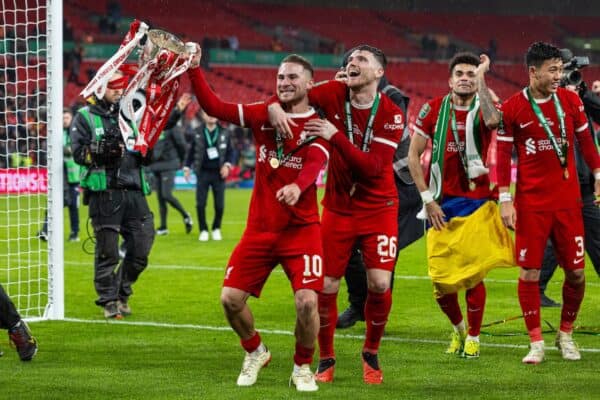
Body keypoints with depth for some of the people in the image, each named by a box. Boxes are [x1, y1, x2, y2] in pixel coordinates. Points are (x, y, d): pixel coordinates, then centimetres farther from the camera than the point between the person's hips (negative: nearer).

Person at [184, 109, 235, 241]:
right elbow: (191, 151, 9)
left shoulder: (224, 132, 2)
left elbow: (230, 151, 8)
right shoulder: (197, 133, 2)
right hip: (203, 172, 0)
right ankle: (203, 230, 12)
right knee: (200, 204, -3)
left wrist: (227, 165, -6)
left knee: (219, 205, 1)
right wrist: (187, 167, 5)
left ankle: (216, 229, 21)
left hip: (218, 173, 0)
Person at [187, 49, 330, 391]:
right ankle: (255, 352, 26)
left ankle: (303, 368, 9)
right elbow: (214, 107, 2)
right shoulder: (263, 115, 6)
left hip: (301, 229, -4)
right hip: (260, 228, 4)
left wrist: (297, 187, -44)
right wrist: (193, 70, -7)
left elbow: (314, 164, -24)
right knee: (231, 298, -2)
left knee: (307, 302, -16)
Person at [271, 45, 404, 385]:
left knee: (380, 283, -11)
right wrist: (275, 107, -23)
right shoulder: (335, 94, -6)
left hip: (378, 209, -2)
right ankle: (326, 360, 18)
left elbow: (372, 167, -24)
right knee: (326, 286, -1)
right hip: (338, 208, 2)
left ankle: (371, 355, 14)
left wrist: (335, 136, -32)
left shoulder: (392, 115, -14)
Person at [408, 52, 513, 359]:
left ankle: (473, 337, 12)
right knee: (440, 281, 2)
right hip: (442, 206, 2)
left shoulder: (483, 108, -2)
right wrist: (427, 199, -2)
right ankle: (458, 328, 28)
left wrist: (481, 79, -26)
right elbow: (413, 155, 4)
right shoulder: (434, 109, 2)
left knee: (473, 274, -6)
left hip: (476, 203, -2)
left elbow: (493, 120, -29)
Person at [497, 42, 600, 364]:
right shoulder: (512, 108, -4)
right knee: (529, 272, -3)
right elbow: (503, 155, -1)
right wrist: (505, 200, -6)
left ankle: (566, 334, 21)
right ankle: (536, 343, 5)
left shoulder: (571, 101, 3)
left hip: (567, 200, 2)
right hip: (530, 202, -2)